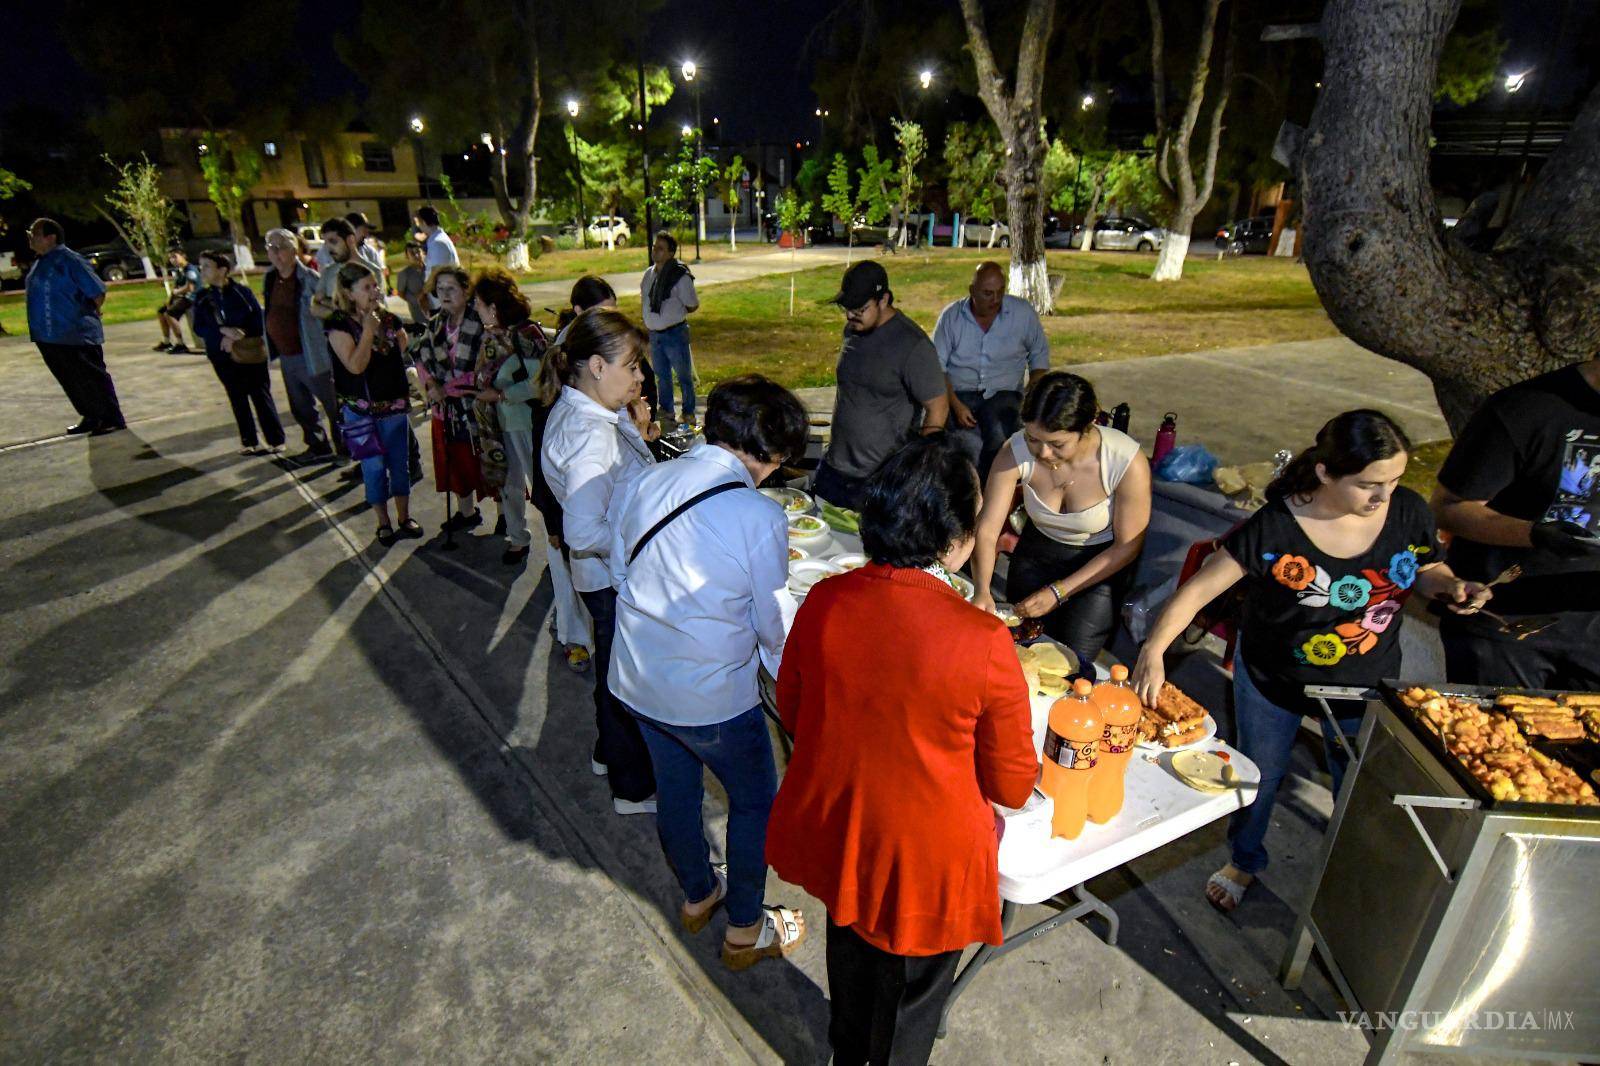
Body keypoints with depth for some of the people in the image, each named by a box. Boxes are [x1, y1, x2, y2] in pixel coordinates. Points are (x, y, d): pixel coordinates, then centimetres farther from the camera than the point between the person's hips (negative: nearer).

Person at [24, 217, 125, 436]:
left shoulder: (69, 260, -13)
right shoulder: (41, 262, 13)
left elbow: (98, 292, -15)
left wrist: (87, 315, -3)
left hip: (76, 335, -9)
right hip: (49, 336, 9)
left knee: (94, 379, -3)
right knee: (71, 382, 14)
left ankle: (112, 420, 3)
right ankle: (91, 418, 23)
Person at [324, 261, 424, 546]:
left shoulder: (388, 318, 4)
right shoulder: (339, 324, -9)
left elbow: (407, 350, 16)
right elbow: (355, 365, -20)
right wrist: (368, 329, -17)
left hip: (394, 404, 4)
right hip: (361, 410, -3)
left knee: (399, 463, 11)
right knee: (374, 467, 6)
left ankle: (404, 518, 24)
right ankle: (383, 523, 19)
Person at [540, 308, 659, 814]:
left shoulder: (572, 412, 2)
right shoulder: (593, 435, -29)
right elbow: (584, 533, -33)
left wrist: (633, 428, 0)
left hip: (605, 575, 10)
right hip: (616, 578, -10)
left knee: (613, 664, 28)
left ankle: (609, 752, 52)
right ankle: (634, 787, 31)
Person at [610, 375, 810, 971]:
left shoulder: (644, 483, -5)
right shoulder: (759, 515, -23)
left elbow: (620, 573, 7)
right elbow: (774, 624, -13)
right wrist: (795, 673, 8)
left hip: (636, 680, 7)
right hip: (712, 694, -6)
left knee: (675, 791, 27)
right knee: (754, 801, 19)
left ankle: (698, 895, 52)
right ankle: (745, 931, 37)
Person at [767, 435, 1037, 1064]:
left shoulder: (824, 600, -18)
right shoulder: (982, 640, -30)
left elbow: (792, 711, 0)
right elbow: (1012, 785, -15)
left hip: (833, 833, 5)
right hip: (926, 860, -5)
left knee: (851, 953, 34)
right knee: (910, 993, 26)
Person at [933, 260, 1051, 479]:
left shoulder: (1023, 312, 5)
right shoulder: (951, 316, 4)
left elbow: (1039, 354, 16)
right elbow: (936, 366, 1)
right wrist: (956, 405, -13)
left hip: (1003, 393, 1)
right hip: (959, 393, 0)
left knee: (999, 436, -33)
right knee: (970, 444, -31)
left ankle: (989, 490, -12)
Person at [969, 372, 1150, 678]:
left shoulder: (1128, 462, -29)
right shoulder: (1016, 451, -24)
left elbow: (1127, 546, -17)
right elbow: (987, 530, -22)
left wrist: (1059, 592, -21)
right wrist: (982, 591, -39)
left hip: (1101, 561, -2)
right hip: (1037, 552, 2)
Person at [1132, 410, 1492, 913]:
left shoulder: (1408, 512, -15)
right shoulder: (1275, 527, -28)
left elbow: (1426, 571, 4)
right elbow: (1198, 589, -27)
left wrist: (1452, 587, -19)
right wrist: (1153, 651, -38)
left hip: (1366, 683, 3)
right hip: (1272, 682, -2)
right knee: (1259, 777, 19)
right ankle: (1244, 861, 49)